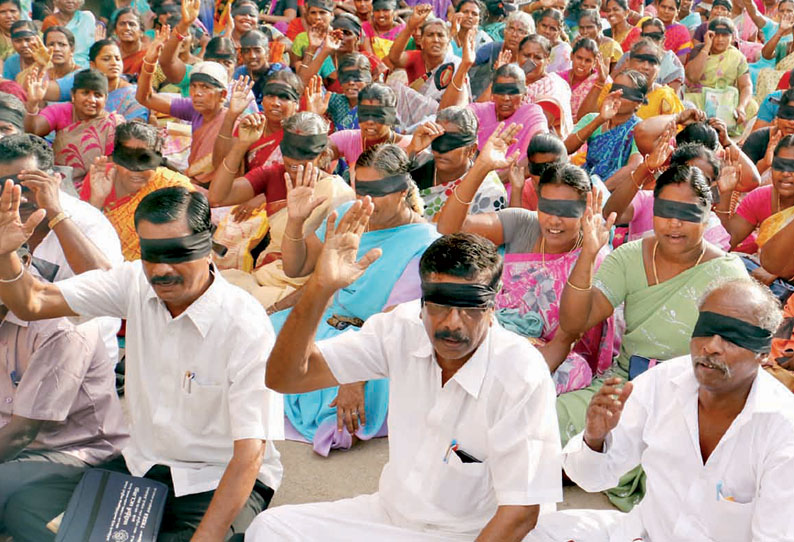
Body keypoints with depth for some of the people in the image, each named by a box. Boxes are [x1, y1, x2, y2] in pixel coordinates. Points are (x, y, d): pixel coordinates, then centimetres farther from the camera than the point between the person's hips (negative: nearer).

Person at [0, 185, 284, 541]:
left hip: (220, 482, -5)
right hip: (141, 467, 5)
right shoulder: (137, 282, -4)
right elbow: (31, 304, -2)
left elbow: (249, 452, -23)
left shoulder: (246, 325, -21)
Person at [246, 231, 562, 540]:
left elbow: (520, 513, -18)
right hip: (390, 514, 4)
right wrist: (321, 287, -27)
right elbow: (285, 378, -12)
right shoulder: (403, 330, -10)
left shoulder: (523, 377, -22)